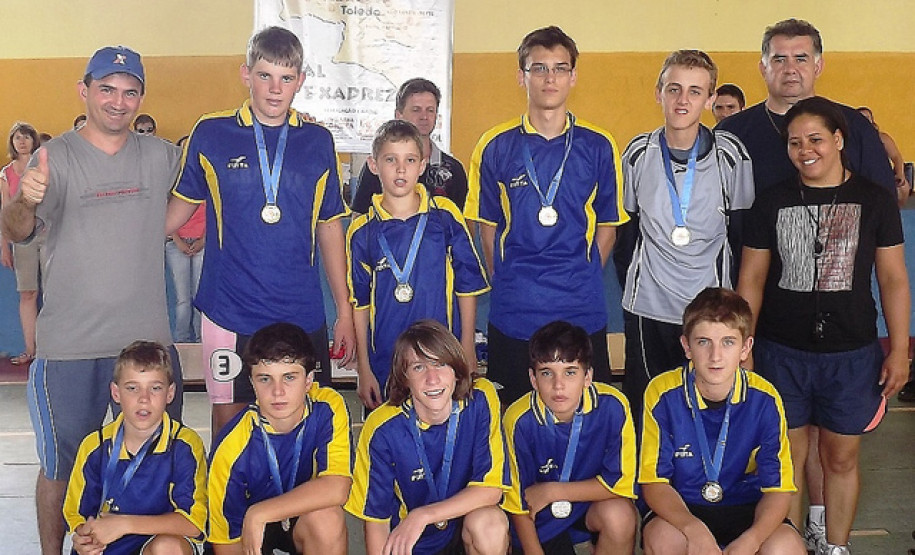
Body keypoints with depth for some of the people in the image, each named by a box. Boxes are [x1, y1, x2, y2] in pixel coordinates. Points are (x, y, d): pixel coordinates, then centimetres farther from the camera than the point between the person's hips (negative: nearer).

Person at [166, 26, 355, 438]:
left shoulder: (318, 141, 4)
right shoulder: (211, 134, 0)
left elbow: (329, 228, 9)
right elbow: (181, 207, 11)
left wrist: (344, 310, 7)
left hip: (302, 314, 1)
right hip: (229, 311, -1)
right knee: (228, 414, 9)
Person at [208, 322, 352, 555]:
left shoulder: (328, 408, -22)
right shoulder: (232, 446, -23)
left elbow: (336, 488, -32)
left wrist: (259, 514, -31)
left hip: (306, 523, 0)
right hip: (248, 529, 0)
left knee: (326, 518, -32)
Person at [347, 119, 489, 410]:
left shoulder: (446, 216, -1)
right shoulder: (363, 231, 1)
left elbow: (467, 284, 3)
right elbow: (359, 302, 4)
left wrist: (467, 349, 1)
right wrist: (364, 369, 3)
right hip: (384, 362, 1)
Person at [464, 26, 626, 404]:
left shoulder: (598, 146, 2)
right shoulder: (496, 146, 1)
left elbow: (607, 224, 9)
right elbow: (488, 225, 7)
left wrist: (583, 279, 5)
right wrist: (505, 281, 4)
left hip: (582, 313, 0)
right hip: (513, 313, 0)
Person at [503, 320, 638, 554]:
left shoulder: (611, 406, -23)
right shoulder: (520, 420, -22)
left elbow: (620, 483, -18)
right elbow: (518, 503, -10)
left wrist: (551, 491, -19)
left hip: (593, 504, 0)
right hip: (541, 520, 0)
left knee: (619, 515, -29)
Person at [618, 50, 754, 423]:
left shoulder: (731, 153, -4)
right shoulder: (639, 152, 0)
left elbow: (743, 231, 4)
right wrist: (630, 287, 9)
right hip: (647, 308, 1)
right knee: (644, 410, 8)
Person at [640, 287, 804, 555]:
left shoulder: (764, 399, -12)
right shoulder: (663, 394, -16)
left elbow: (778, 489, -9)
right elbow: (654, 482, -13)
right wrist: (693, 529, -33)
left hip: (746, 508, 1)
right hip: (680, 510, -1)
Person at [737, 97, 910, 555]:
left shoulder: (874, 201, 1)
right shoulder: (771, 204, 3)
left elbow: (893, 279, 4)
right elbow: (752, 280, 4)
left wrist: (899, 350, -1)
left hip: (852, 353, 0)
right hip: (781, 350, 0)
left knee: (842, 457, 10)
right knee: (788, 455, 6)